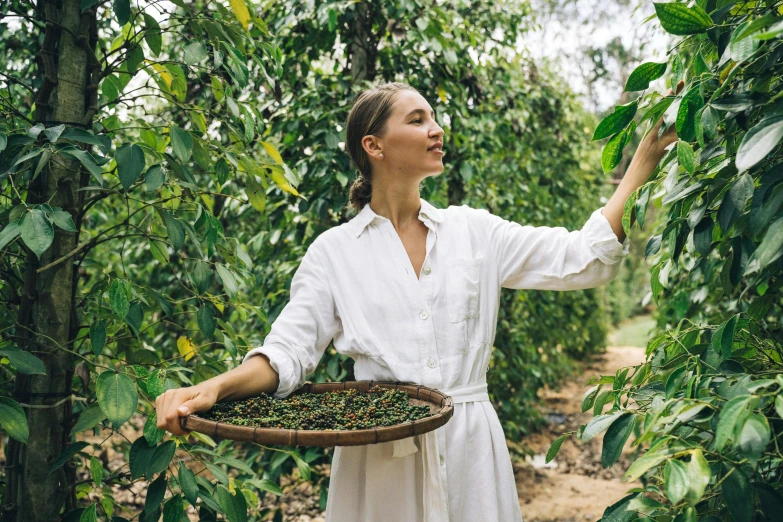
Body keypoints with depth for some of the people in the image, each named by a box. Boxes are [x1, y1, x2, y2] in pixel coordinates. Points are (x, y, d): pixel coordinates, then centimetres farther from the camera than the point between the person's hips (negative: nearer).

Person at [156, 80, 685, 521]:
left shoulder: (474, 232, 4)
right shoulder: (334, 251, -1)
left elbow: (585, 259, 1)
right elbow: (287, 351, -5)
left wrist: (644, 161, 0)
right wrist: (211, 389, -23)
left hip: (469, 448, 2)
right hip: (378, 455, -2)